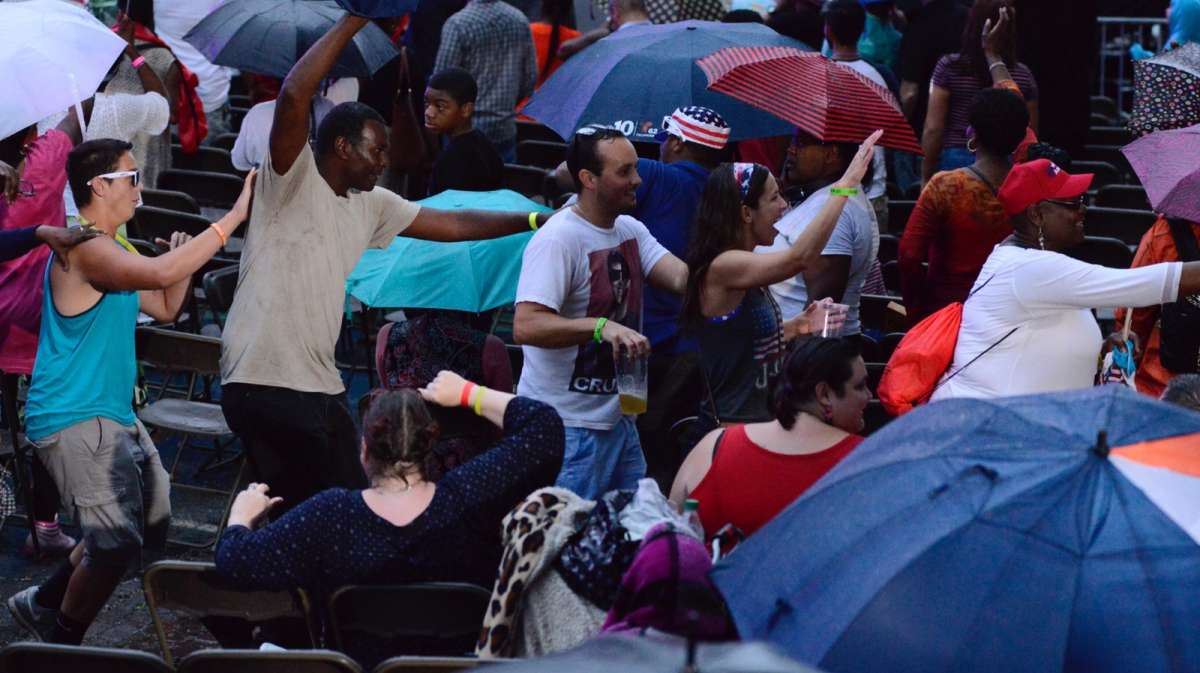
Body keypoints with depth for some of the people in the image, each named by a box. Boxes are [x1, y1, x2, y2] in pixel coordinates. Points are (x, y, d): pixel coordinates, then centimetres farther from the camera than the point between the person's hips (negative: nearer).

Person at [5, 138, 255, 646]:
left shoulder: (109, 248, 16)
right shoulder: (84, 247, -19)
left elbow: (165, 308, 20)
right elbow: (160, 272, -35)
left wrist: (183, 260, 1)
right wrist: (235, 216, -32)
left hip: (112, 415, 11)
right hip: (74, 419, -11)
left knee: (151, 525, 18)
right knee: (118, 539, -18)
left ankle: (45, 602, 29)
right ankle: (64, 642, 1)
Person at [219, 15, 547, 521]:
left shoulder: (370, 206, 15)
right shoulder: (291, 181, -8)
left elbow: (453, 225, 21)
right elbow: (292, 99, -24)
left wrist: (537, 222, 17)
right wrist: (354, 21, -21)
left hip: (321, 385, 9)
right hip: (265, 384, -9)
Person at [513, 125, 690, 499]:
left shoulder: (630, 230, 9)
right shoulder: (558, 240, -18)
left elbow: (683, 278, -3)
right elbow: (525, 327, -28)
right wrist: (601, 326, -39)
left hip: (618, 420, 9)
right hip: (567, 426, -8)